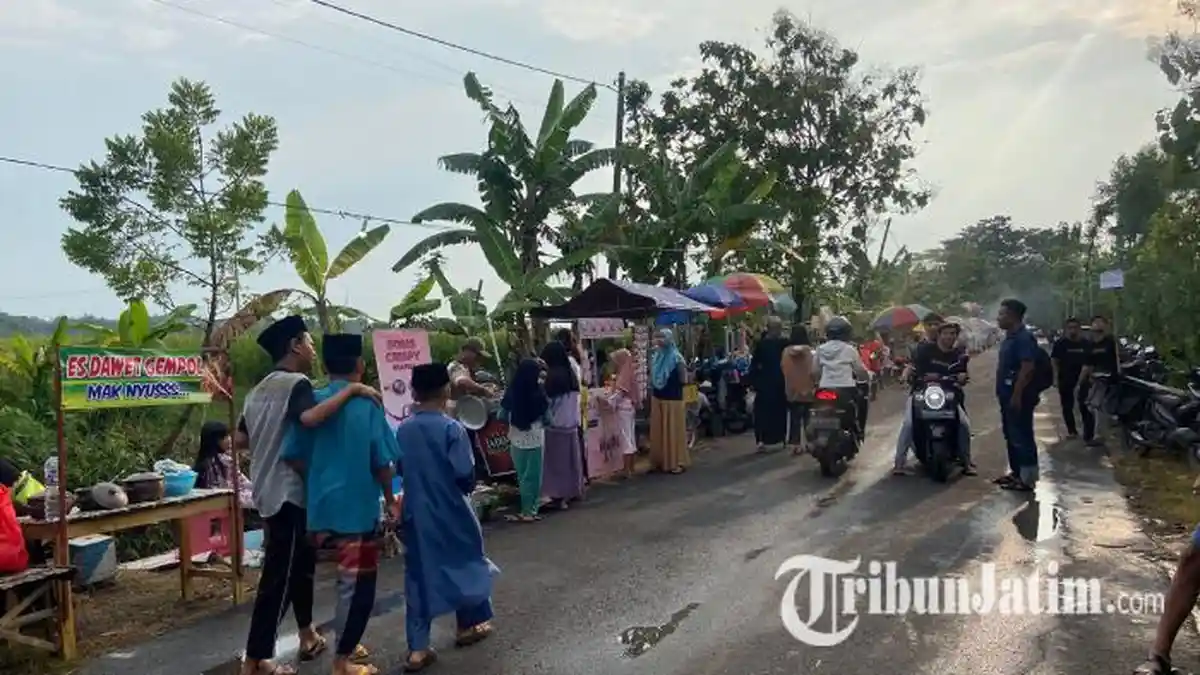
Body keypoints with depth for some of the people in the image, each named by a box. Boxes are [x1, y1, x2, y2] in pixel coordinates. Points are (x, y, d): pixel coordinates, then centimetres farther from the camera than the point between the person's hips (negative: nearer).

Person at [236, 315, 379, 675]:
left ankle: (307, 634, 33)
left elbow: (240, 439, 14)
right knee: (279, 575, -3)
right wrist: (351, 390, -30)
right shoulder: (297, 383, -15)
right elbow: (310, 417, -37)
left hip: (269, 489, 10)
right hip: (288, 492, -10)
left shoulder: (261, 388, 12)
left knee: (302, 559, 22)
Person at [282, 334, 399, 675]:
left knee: (348, 582, 21)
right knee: (357, 585, 7)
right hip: (358, 509, -5)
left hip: (321, 507, 5)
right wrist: (390, 499, 4)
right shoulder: (367, 404, -11)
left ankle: (346, 646, 33)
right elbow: (382, 463, -11)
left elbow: (293, 457, 1)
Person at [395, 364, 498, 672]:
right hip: (451, 511, -3)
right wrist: (465, 489, 3)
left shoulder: (403, 430, -2)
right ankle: (470, 625, 33)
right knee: (466, 561, 18)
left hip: (416, 513, 4)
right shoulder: (452, 429, -17)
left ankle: (417, 648, 6)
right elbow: (465, 475, -17)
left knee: (419, 573, 8)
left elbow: (399, 469, 8)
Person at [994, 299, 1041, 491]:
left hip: (1018, 396, -10)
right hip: (1008, 395, 10)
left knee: (1022, 436, -6)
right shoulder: (1010, 337, 16)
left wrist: (1017, 394, -25)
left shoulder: (1024, 338, -16)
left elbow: (1027, 368, -23)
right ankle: (1015, 472, 25)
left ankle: (1027, 479, -2)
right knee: (1011, 436, 16)